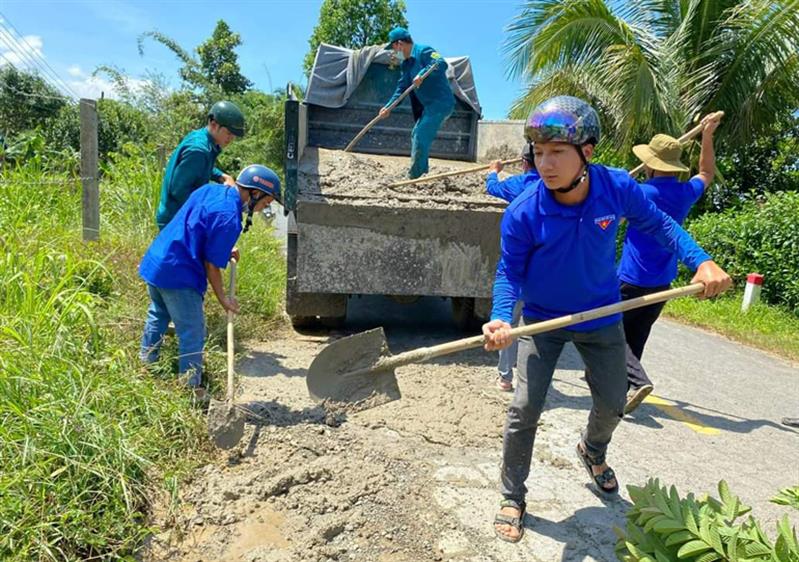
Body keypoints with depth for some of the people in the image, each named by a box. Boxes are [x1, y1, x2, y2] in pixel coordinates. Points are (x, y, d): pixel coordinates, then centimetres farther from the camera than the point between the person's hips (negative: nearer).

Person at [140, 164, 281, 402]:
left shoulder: (210, 189, 4)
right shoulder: (228, 218, -21)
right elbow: (211, 264, -17)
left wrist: (223, 250, 15)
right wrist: (222, 298, -5)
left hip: (154, 260, 10)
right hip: (178, 276, -10)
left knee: (156, 319, 26)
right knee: (192, 333, 4)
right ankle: (192, 389, 15)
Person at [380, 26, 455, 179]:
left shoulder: (423, 51, -12)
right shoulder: (406, 63, 16)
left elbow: (442, 64, -28)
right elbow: (402, 88, 15)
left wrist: (422, 74, -34)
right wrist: (389, 107, 5)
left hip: (441, 103, -10)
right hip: (431, 105, 10)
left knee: (421, 138, -12)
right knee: (416, 135, 17)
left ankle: (414, 176, -8)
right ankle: (422, 171, 25)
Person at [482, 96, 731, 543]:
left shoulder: (618, 188, -20)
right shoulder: (523, 214, -26)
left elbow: (658, 223, -2)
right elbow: (511, 271, -17)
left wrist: (702, 260, -13)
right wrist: (502, 318, -34)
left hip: (602, 317, 3)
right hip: (542, 320, -3)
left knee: (613, 403, 16)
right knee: (525, 409, -8)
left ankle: (593, 450, 52)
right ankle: (513, 497, 16)